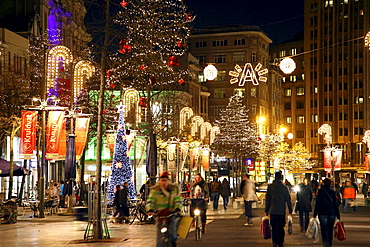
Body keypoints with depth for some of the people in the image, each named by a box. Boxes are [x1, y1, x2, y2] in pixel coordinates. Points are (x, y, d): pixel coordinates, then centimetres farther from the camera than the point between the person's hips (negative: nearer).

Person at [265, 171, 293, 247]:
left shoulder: (270, 187, -2)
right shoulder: (284, 187, -2)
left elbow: (267, 199, 2)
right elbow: (288, 199, 2)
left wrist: (267, 210, 8)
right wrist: (290, 210, 10)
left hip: (273, 210, -1)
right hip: (282, 211, 1)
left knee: (274, 227, 4)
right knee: (281, 228, 11)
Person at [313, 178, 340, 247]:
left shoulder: (320, 191, -5)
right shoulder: (333, 192, 2)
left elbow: (317, 203, -6)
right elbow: (335, 204, 4)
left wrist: (315, 213, -3)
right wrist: (338, 215, 9)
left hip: (322, 213, -3)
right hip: (331, 213, 3)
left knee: (324, 229, -4)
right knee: (330, 230, 15)